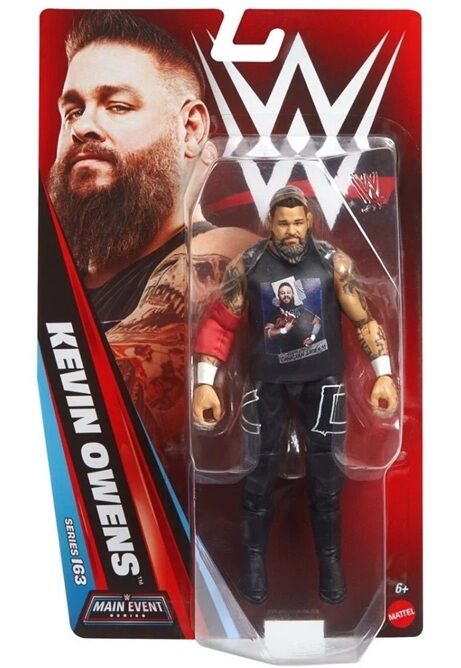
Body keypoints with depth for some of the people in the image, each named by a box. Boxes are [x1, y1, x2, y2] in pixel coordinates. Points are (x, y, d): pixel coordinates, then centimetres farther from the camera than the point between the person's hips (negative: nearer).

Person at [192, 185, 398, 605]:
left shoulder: (334, 262, -6)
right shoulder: (247, 266, -7)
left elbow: (364, 319, -3)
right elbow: (220, 323, -6)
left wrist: (384, 373, -10)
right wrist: (205, 383, -12)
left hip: (323, 378, 1)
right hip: (268, 380, 0)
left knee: (327, 472, 8)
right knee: (260, 469, 9)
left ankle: (330, 558, 30)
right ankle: (254, 556, 31)